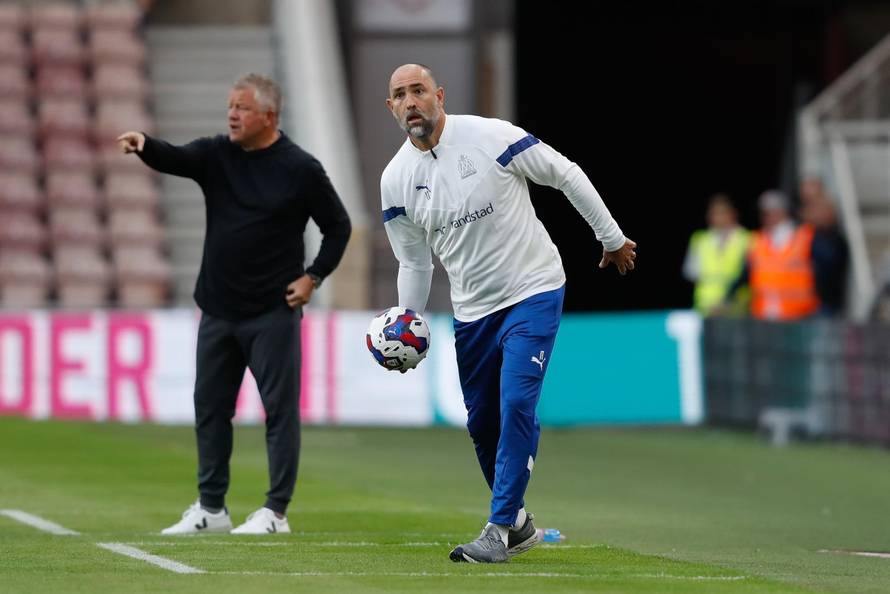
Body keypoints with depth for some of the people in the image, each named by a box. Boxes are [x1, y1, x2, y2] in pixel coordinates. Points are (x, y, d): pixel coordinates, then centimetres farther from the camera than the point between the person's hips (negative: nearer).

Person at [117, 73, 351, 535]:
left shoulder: (300, 169, -7)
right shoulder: (216, 155, 3)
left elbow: (338, 227, 1)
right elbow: (173, 160, -16)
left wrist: (314, 276, -7)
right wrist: (145, 146, -37)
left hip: (272, 313, -5)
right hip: (218, 309, 5)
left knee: (280, 407, -4)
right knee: (210, 406, 10)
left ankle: (275, 512, 1)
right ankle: (211, 509, 20)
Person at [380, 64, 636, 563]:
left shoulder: (491, 137, -15)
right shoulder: (396, 179, -2)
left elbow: (567, 175, -4)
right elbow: (414, 263, 10)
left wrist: (612, 238, 1)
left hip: (534, 292, -5)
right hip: (473, 310, 5)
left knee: (516, 404, -18)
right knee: (482, 423, 8)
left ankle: (501, 529, -14)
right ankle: (519, 524, 27)